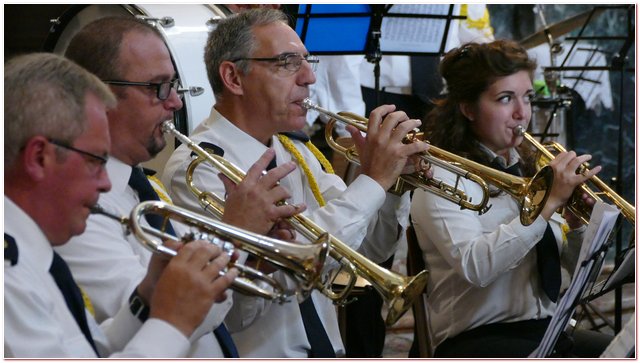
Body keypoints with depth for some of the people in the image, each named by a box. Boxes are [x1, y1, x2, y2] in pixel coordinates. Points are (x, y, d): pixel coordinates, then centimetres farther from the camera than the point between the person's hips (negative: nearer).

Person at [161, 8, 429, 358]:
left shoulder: (296, 153, 9)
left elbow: (365, 252, 13)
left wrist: (395, 185, -5)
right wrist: (371, 181, -21)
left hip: (328, 351, 7)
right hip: (258, 354, -7)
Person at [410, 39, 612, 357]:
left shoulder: (530, 169, 16)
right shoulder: (443, 178, -4)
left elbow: (577, 266, 16)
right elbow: (475, 267, -22)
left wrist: (577, 222, -6)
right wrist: (550, 201, -21)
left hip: (547, 331, 7)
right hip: (476, 340, -7)